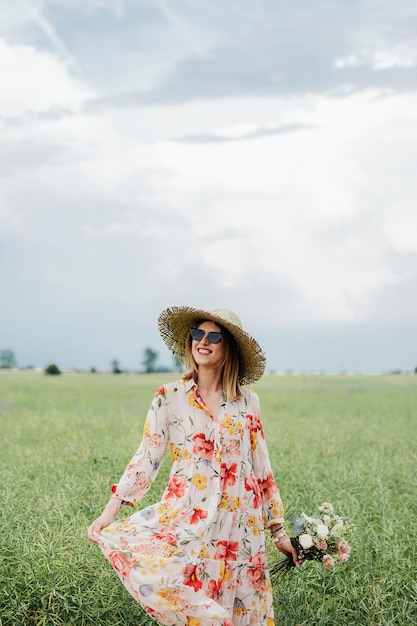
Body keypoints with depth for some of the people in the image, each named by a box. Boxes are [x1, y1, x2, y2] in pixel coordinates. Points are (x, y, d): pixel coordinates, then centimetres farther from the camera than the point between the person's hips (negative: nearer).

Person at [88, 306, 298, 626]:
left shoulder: (247, 401, 4)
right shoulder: (170, 397, 0)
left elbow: (261, 467, 8)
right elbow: (147, 457, -3)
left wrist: (278, 530, 9)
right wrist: (112, 509, -13)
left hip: (241, 526, 1)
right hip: (188, 521, -1)